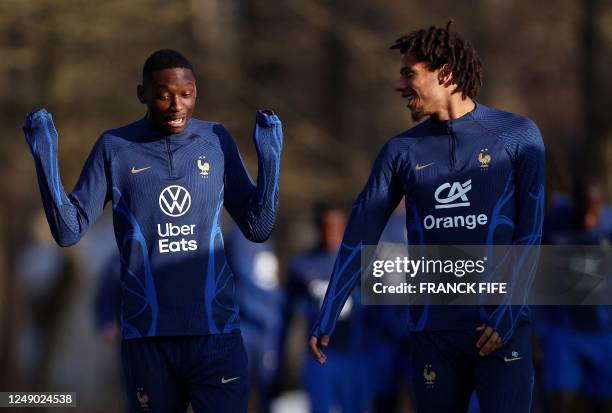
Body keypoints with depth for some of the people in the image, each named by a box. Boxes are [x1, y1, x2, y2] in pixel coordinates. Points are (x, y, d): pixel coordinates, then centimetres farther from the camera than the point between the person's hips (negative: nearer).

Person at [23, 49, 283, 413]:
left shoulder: (216, 142, 6)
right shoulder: (115, 148, 2)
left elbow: (258, 229, 9)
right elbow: (69, 231, 0)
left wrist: (270, 157, -3)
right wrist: (46, 158, -10)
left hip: (216, 331, 0)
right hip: (147, 336, 0)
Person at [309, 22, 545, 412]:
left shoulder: (518, 136, 1)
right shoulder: (402, 151, 8)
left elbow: (530, 231, -2)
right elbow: (360, 236, 7)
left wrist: (508, 313, -11)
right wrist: (326, 319, 1)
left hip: (501, 327, -3)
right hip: (433, 331, 3)